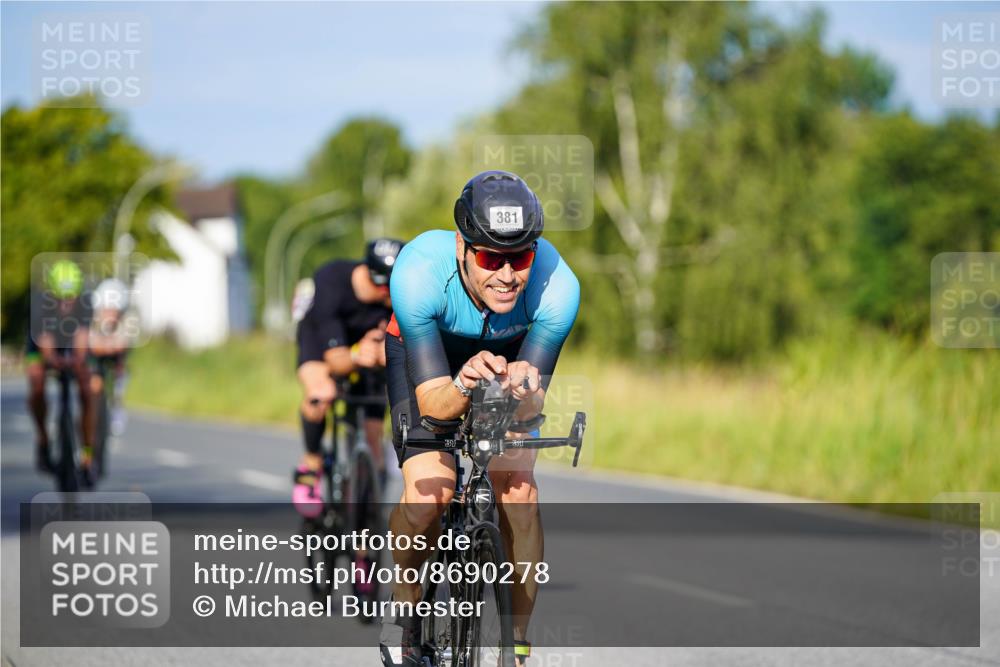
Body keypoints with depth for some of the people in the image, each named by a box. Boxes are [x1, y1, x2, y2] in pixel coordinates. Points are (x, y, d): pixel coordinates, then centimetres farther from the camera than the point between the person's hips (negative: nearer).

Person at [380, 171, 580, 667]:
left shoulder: (557, 286, -36)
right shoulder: (418, 272, -39)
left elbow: (531, 406, -30)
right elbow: (432, 402, -36)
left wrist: (523, 391, -53)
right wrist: (464, 386, -58)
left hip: (510, 356, 1)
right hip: (423, 354, -1)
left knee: (519, 491, -18)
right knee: (429, 494, -20)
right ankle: (404, 612, 7)